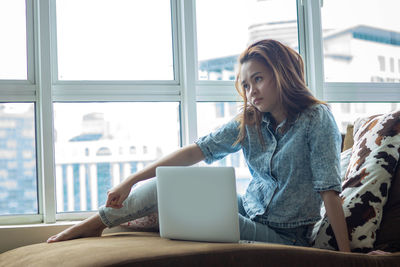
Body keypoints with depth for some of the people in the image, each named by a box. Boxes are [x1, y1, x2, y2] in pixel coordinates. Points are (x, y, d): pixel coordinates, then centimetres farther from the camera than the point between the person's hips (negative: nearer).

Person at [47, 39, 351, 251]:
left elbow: (329, 189, -18)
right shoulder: (249, 122, 3)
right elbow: (199, 149, -6)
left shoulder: (317, 119, -13)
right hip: (248, 211, 6)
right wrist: (131, 181, -14)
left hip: (285, 235, -6)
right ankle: (95, 223, 5)